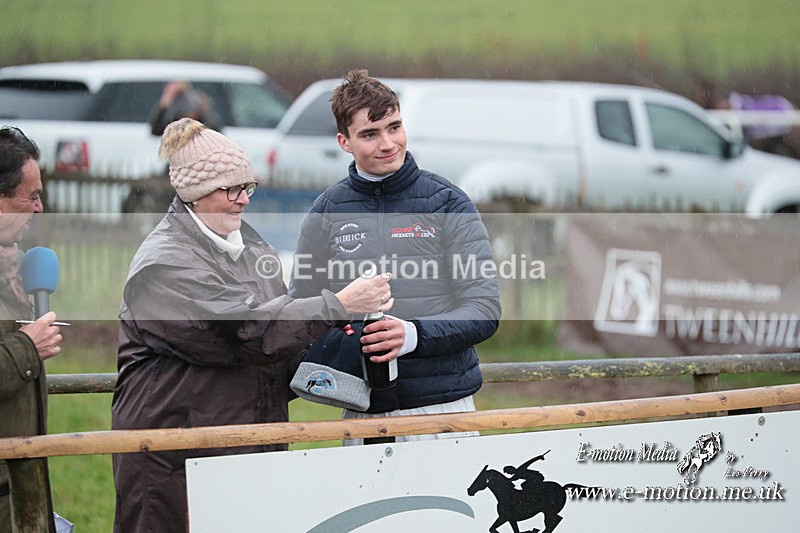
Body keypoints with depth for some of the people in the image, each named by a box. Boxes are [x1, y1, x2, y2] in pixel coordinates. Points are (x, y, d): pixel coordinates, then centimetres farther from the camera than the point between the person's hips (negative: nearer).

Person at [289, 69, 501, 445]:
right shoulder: (326, 213, 8)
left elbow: (484, 309, -3)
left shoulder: (447, 203, 2)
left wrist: (414, 335, -20)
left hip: (443, 406, -1)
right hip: (362, 413, 2)